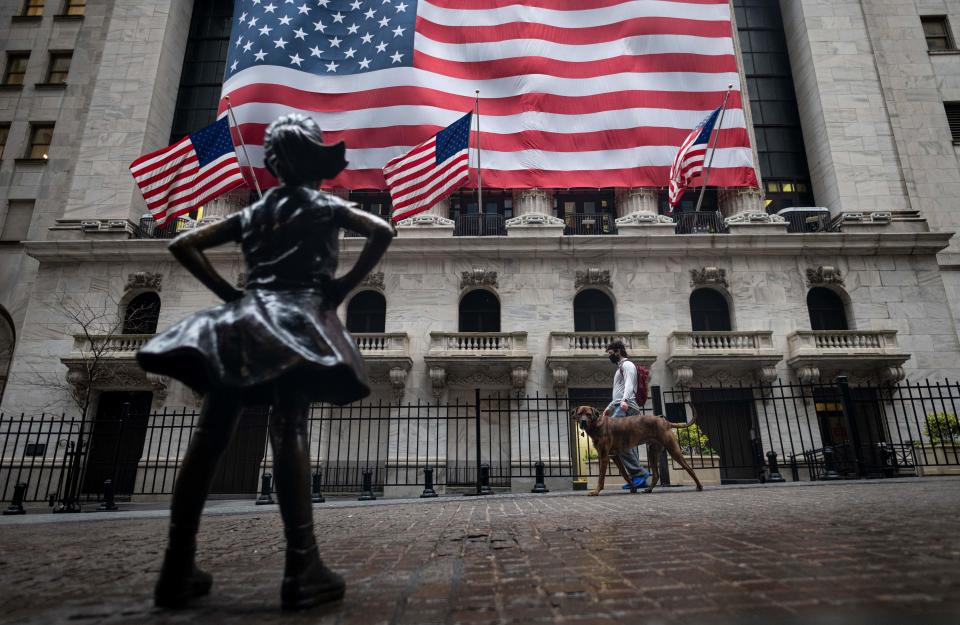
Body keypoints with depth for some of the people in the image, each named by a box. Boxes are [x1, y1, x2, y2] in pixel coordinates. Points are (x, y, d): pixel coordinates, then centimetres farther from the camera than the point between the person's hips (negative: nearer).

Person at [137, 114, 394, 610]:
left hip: (242, 319, 5)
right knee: (289, 431, -15)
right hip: (296, 317, -4)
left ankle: (177, 569, 4)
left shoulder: (251, 213, 21)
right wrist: (342, 289, -3)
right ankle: (302, 569, -19)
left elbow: (183, 246, 18)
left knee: (210, 436, 1)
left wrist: (228, 292, 14)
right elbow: (382, 232, -6)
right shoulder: (326, 206, 10)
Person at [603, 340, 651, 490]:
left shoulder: (627, 365, 1)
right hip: (621, 408, 10)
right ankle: (637, 477, 2)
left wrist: (625, 400, -34)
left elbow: (629, 385, -18)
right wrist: (609, 407, 31)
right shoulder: (620, 368, 31)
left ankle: (639, 472, -21)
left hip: (626, 408, -10)